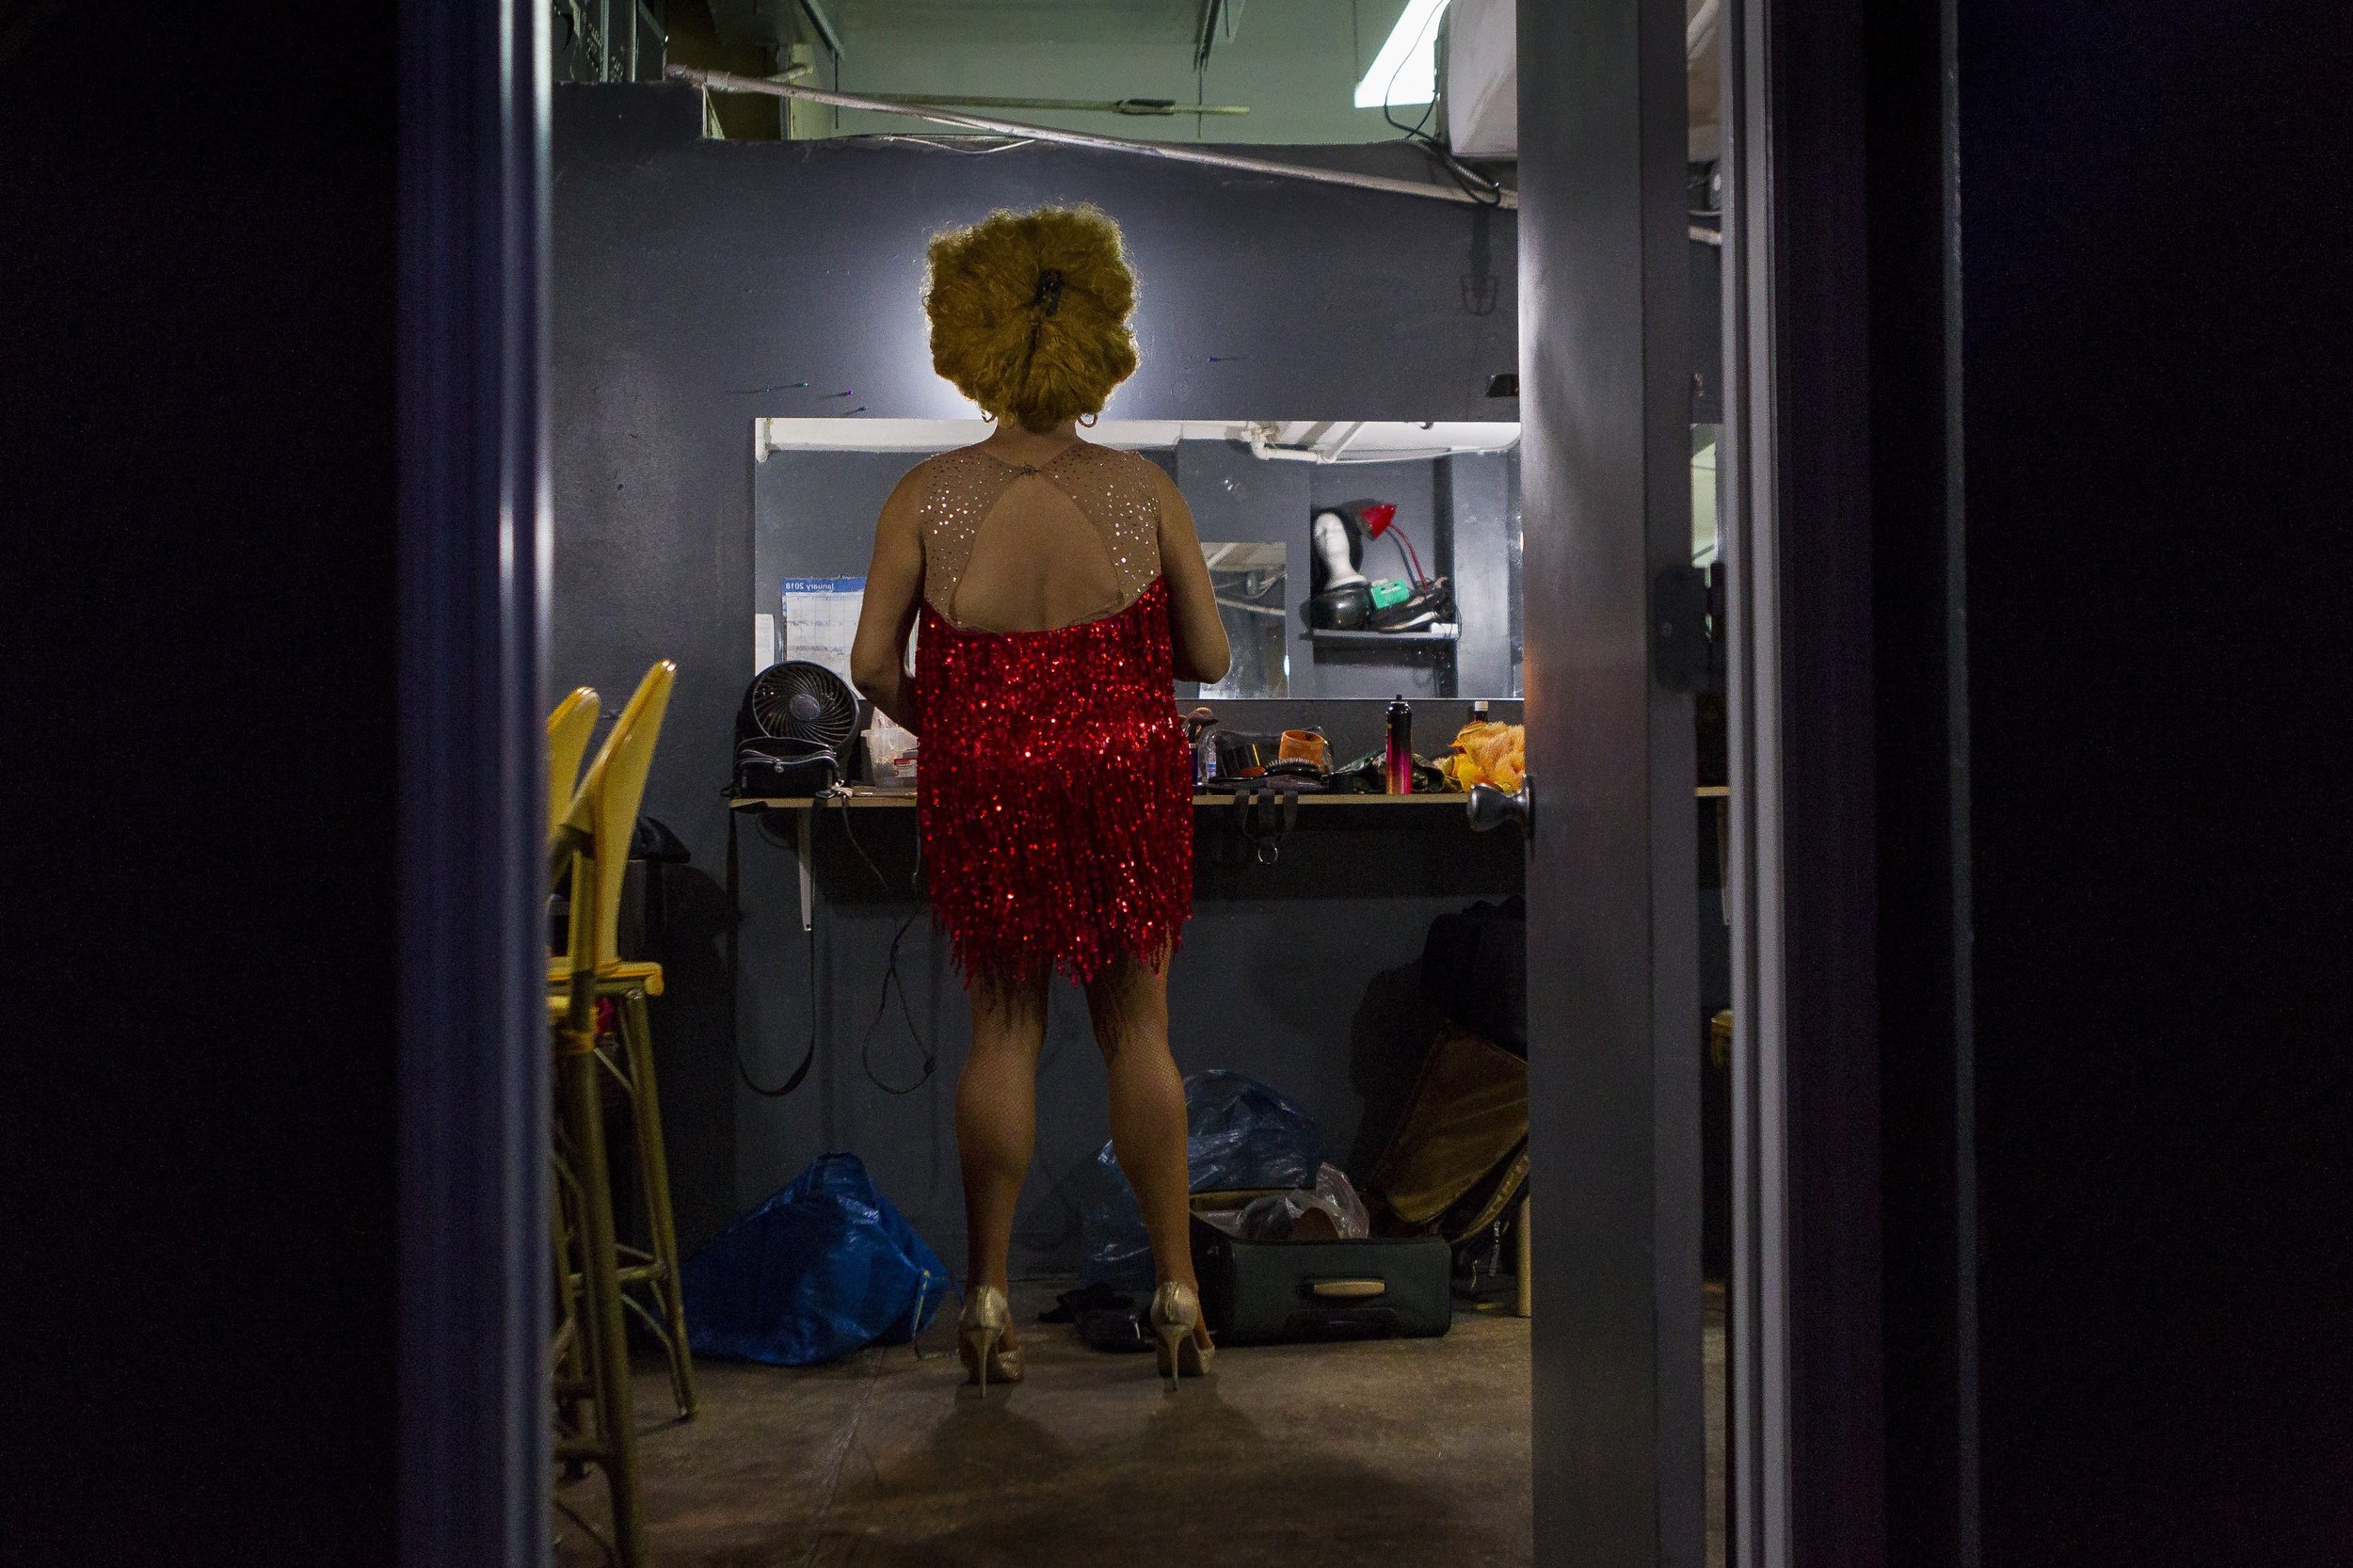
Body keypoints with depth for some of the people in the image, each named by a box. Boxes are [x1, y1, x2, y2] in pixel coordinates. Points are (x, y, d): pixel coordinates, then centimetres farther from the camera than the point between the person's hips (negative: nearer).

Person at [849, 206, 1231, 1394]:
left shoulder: (929, 496, -9)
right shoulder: (1143, 489, -8)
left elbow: (873, 665, -8)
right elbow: (1208, 655, -4)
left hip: (983, 792, 0)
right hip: (1129, 783, 0)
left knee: (1003, 1033, 12)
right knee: (1138, 1034, 11)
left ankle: (989, 1295, 16)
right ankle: (1177, 1287, 15)